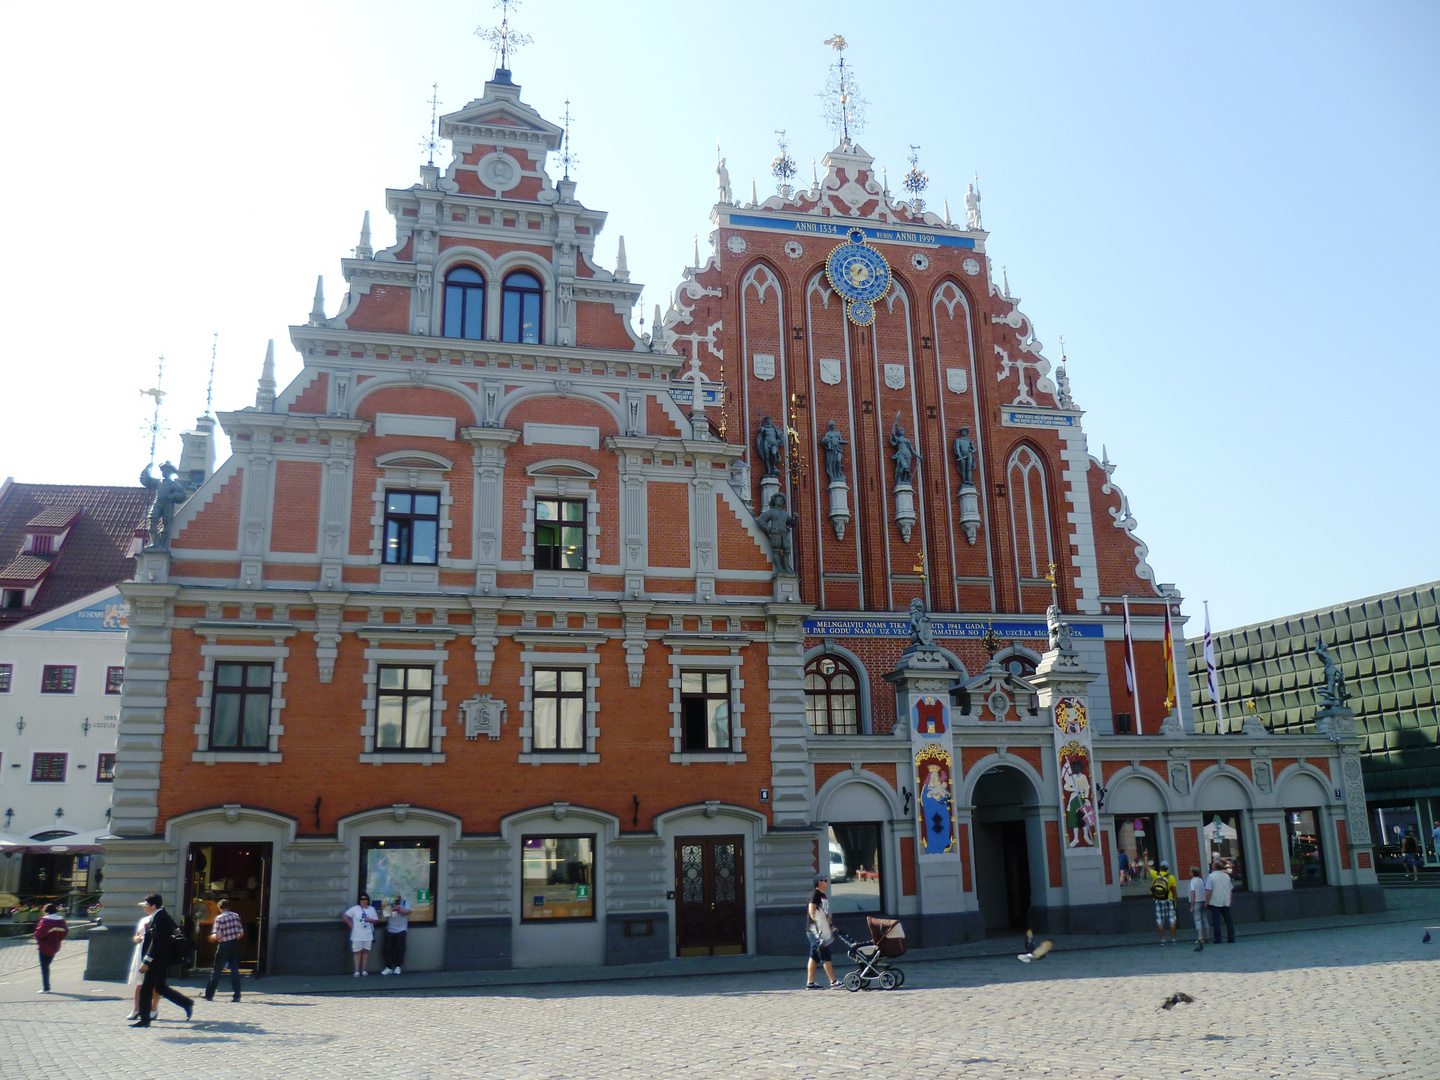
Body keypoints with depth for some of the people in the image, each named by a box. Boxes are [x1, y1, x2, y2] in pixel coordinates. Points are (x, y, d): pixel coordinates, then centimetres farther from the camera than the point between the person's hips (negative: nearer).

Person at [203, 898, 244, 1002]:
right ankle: (236, 995, 0)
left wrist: (212, 937, 4)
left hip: (224, 946, -4)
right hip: (234, 945, 4)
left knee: (216, 971, 10)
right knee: (235, 970, 5)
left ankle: (209, 995, 20)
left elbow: (216, 936, -17)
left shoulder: (219, 918, -10)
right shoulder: (236, 916, 4)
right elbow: (241, 933, 5)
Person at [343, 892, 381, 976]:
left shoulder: (372, 909, 7)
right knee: (358, 952, 0)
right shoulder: (355, 908, -2)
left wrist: (370, 920, -9)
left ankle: (364, 970, 14)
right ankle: (357, 971, 5)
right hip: (357, 935, -2)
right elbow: (345, 916, -1)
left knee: (365, 951, 6)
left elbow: (377, 920, 11)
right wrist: (351, 925, -5)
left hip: (368, 935, 2)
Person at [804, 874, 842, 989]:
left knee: (814, 957, 10)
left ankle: (810, 983, 12)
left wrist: (831, 925, 21)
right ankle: (833, 982, -8)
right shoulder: (815, 894, -10)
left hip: (823, 931, 9)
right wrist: (818, 927, -22)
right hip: (816, 931, -9)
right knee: (825, 956, -8)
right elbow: (811, 912, -17)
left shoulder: (823, 896, 19)